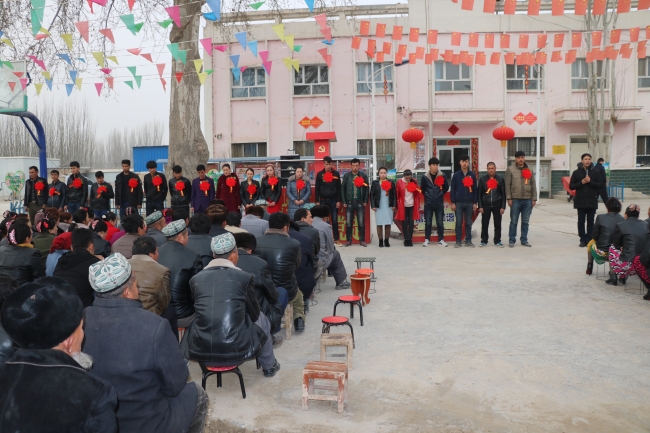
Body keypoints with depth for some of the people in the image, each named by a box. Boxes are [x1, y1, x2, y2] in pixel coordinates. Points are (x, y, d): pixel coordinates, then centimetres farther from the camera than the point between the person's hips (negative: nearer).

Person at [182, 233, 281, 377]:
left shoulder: (195, 280, 2)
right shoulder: (244, 277, -5)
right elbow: (254, 315, 7)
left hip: (200, 351, 3)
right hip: (236, 351, -2)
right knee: (261, 320, 26)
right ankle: (269, 366, 44)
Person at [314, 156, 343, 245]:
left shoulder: (336, 174, 2)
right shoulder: (319, 174, 1)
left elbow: (339, 188, 3)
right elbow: (317, 189, 3)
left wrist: (338, 201, -3)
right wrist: (317, 201, -3)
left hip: (333, 200, 0)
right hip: (323, 200, 0)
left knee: (335, 220, 3)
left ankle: (336, 239, 10)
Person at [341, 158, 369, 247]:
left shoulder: (363, 175, 3)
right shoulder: (347, 175, 3)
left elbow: (367, 189, 2)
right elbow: (342, 188, 3)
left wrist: (365, 201, -4)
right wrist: (344, 202, -2)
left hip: (360, 203, 0)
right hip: (349, 202, 0)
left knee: (361, 222, 2)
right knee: (348, 222, 3)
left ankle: (362, 240, 11)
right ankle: (349, 240, 12)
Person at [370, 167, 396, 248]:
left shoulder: (391, 182, 5)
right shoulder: (375, 183, 2)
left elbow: (394, 194, 5)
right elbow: (371, 195, 1)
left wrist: (394, 205, -2)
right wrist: (373, 205, -7)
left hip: (389, 206, 1)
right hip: (378, 207, -1)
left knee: (388, 224, 4)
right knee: (379, 224, 2)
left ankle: (387, 240, 12)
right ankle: (380, 241, 8)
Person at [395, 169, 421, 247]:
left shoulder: (414, 182, 2)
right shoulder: (399, 182, -5)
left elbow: (417, 194, 6)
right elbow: (397, 194, -2)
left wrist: (418, 205, 4)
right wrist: (398, 205, -4)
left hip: (412, 205, 2)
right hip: (403, 206, -2)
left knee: (411, 222, 3)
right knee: (404, 222, 1)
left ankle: (410, 239, 8)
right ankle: (406, 239, 7)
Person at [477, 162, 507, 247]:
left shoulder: (500, 179, 4)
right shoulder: (482, 179, 3)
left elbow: (503, 194, 4)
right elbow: (479, 194, 3)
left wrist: (503, 207, -2)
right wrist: (480, 206, -3)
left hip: (497, 205, 0)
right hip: (485, 205, 0)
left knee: (498, 224, 4)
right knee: (484, 224, 2)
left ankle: (497, 241, 14)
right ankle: (484, 241, 12)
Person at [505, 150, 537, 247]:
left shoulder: (529, 170, 11)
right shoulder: (510, 169, 0)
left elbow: (533, 185, 12)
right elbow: (508, 184, -4)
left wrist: (534, 199, 6)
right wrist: (509, 198, -9)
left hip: (528, 200, 3)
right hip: (515, 199, -3)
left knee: (525, 222, 9)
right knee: (514, 221, 2)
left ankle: (524, 240, 18)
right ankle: (511, 240, 9)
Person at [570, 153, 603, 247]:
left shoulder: (596, 172, 3)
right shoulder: (576, 172, 4)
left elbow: (600, 185, 0)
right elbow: (571, 186, 3)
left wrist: (590, 182, -14)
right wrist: (581, 183, -11)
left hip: (592, 201, 0)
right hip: (580, 201, 0)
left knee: (590, 222, 4)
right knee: (581, 221, 3)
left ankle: (589, 240, 10)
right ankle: (583, 240, 10)